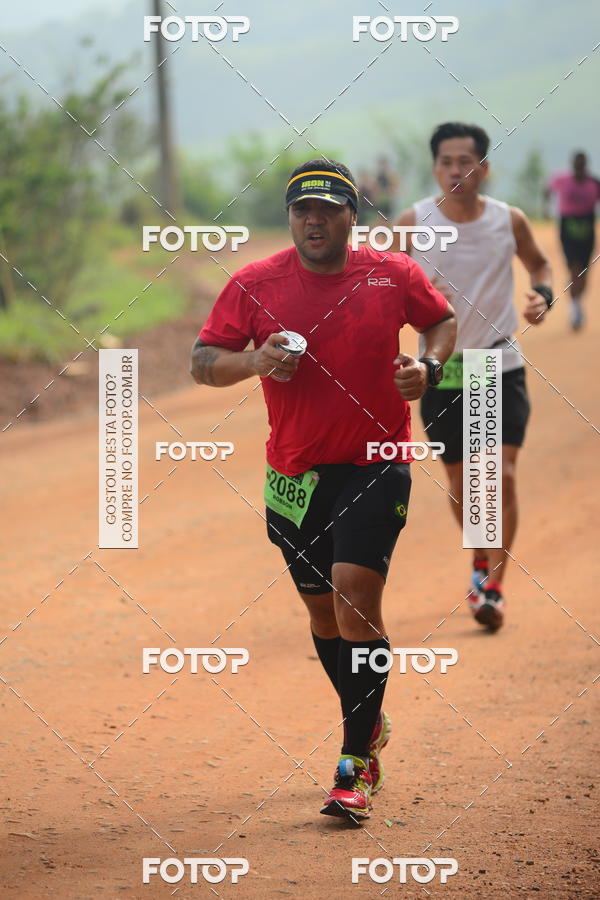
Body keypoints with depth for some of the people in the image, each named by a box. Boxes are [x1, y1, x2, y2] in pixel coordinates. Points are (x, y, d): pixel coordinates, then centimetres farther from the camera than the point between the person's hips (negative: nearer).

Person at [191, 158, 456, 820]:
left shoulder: (394, 275, -1)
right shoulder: (253, 284, -2)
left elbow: (443, 319, 16)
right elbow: (202, 362, -1)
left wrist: (428, 366, -4)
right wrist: (252, 361, -21)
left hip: (377, 466, -3)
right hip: (295, 473, 3)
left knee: (356, 598, -17)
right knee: (323, 610, 13)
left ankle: (355, 766, -12)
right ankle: (369, 726, 37)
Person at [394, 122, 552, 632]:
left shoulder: (509, 221, -6)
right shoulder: (413, 223, -9)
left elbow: (539, 263, 14)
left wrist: (543, 296, -7)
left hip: (500, 366, 0)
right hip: (442, 371, 0)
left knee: (503, 474, -12)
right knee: (460, 481, 10)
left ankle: (493, 588, -6)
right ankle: (482, 561, 35)